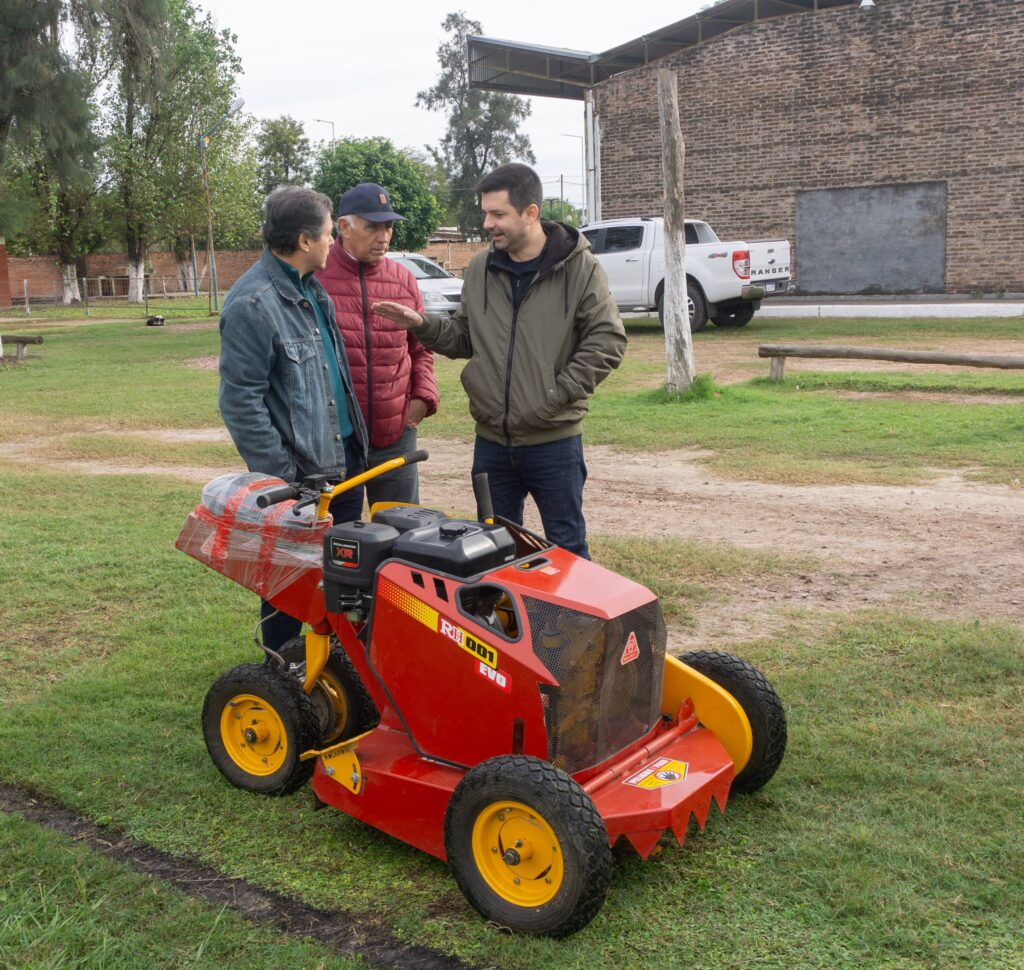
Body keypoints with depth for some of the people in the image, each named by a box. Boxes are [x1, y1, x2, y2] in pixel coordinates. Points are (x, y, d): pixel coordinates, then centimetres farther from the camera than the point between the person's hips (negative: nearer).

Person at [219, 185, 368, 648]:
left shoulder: (312, 289, 10)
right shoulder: (251, 305, -19)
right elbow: (241, 401, -20)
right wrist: (281, 477, -20)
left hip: (344, 460, 9)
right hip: (299, 474, -8)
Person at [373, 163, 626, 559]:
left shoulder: (578, 266, -7)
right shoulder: (480, 270, 6)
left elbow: (608, 339, -10)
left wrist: (559, 392, -14)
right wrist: (423, 325, -4)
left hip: (554, 439, -4)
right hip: (491, 438, 4)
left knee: (567, 546, 7)